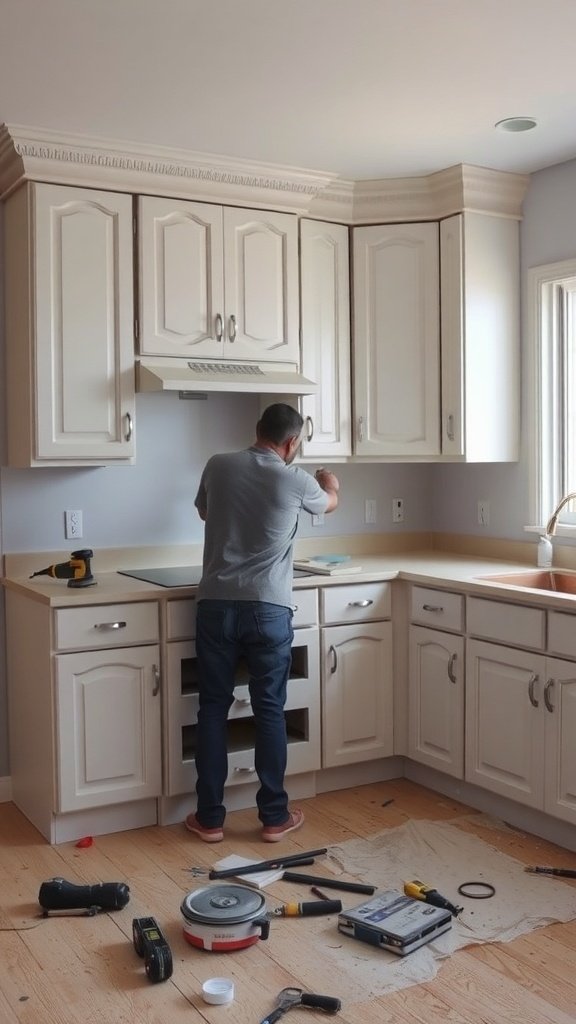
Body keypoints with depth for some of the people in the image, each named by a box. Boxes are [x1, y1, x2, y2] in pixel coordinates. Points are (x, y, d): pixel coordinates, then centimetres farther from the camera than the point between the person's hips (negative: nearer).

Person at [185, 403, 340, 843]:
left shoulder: (218, 467, 3)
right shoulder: (294, 480, -3)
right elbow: (329, 503, 21)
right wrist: (330, 483, 45)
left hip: (216, 605, 2)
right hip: (268, 610, -2)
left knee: (213, 709, 9)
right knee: (270, 711, 8)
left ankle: (210, 818, 15)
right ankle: (274, 816, 16)